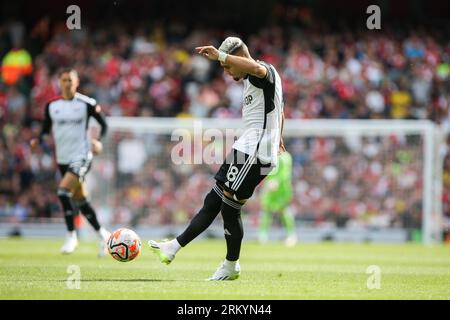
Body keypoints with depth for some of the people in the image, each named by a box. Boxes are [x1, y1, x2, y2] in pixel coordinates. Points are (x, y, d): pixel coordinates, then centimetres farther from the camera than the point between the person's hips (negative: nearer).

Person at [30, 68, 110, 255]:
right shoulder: (52, 105, 5)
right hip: (63, 159, 5)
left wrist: (99, 141, -16)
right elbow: (46, 129, 13)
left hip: (82, 157, -5)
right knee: (80, 200, 10)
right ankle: (102, 235, 27)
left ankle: (71, 236, -12)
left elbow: (104, 124, 2)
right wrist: (38, 140, -8)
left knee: (63, 191, -23)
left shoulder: (87, 103, -7)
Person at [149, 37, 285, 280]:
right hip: (246, 150, 11)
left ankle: (231, 266, 3)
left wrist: (220, 55, -39)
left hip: (254, 153, -11)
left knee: (229, 207, -8)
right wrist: (276, 138, 55)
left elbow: (257, 68, -38)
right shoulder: (252, 81, 22)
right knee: (212, 202, 6)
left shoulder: (266, 72, -10)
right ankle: (172, 249, 5)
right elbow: (279, 112, 38)